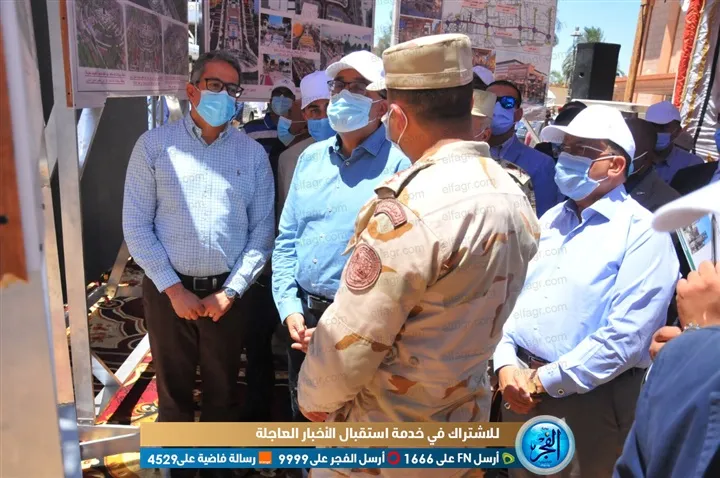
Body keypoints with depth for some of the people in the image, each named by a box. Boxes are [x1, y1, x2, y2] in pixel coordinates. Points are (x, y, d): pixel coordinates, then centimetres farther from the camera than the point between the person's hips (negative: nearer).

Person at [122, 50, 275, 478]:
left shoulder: (253, 154, 2)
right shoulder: (154, 145, -1)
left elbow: (262, 231, 0)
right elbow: (136, 226, -4)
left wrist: (230, 291, -7)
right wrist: (173, 289, -9)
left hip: (227, 292, 1)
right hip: (168, 290, 0)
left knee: (224, 391, 16)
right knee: (173, 389, 15)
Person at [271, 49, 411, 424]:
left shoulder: (400, 165, -13)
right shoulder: (311, 157, 6)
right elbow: (286, 240, 8)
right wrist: (290, 308, -2)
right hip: (303, 317, 5)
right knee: (302, 417, 25)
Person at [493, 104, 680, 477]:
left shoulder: (642, 231, -11)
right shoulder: (549, 220, 9)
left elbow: (627, 335, -20)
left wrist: (545, 380, -16)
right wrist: (506, 364, -7)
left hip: (589, 399, -6)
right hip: (520, 389, 6)